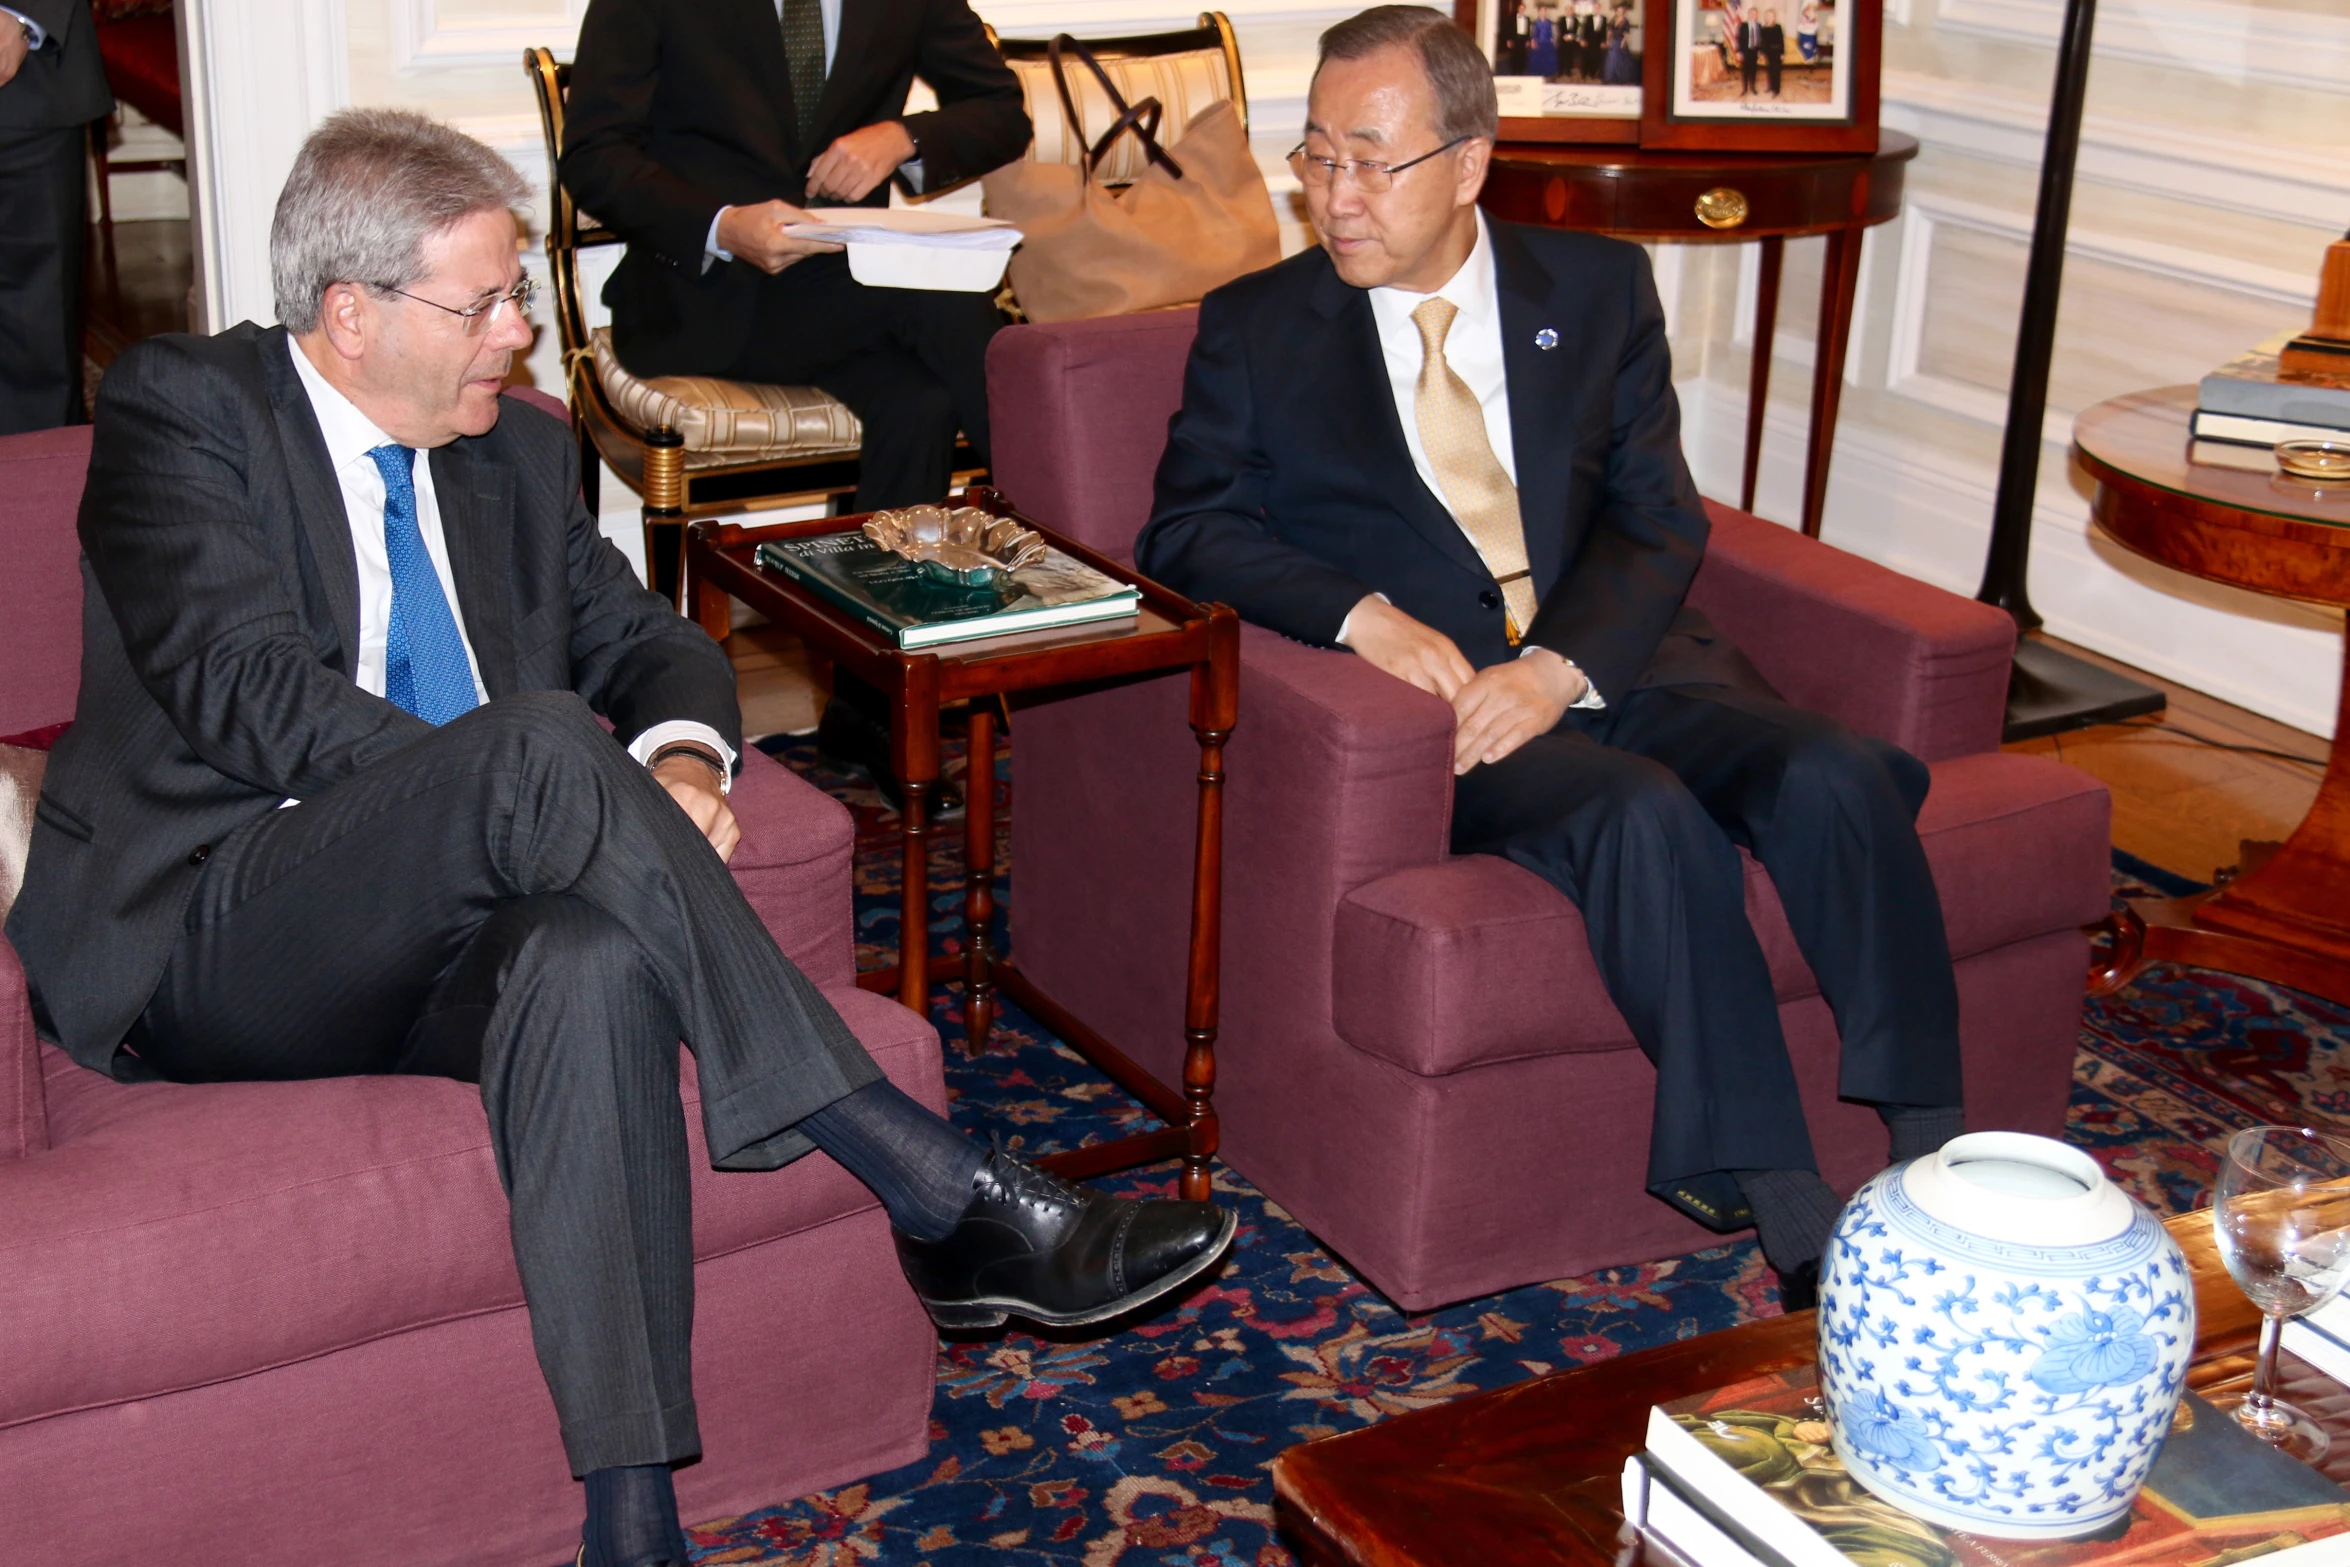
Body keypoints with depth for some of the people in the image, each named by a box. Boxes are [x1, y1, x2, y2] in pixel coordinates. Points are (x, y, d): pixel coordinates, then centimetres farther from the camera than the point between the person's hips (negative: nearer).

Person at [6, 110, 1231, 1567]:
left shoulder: (518, 454, 19)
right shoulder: (180, 407, 0)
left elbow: (651, 642, 21)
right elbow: (248, 688, -13)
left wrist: (682, 756, -5)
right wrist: (538, 784, -22)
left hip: (450, 947, 5)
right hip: (212, 944, -4)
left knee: (594, 962, -34)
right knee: (544, 744, -33)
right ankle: (946, 1202, -32)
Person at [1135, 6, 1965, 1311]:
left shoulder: (1600, 289, 12)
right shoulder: (1255, 329, 10)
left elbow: (1660, 520, 4)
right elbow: (1190, 530, 2)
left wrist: (1559, 668, -15)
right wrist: (1362, 615, -17)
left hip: (1618, 656, 3)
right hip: (1427, 685, -3)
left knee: (1837, 775, -26)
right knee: (1646, 816, -32)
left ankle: (1933, 1167, -21)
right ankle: (1787, 1209, -27)